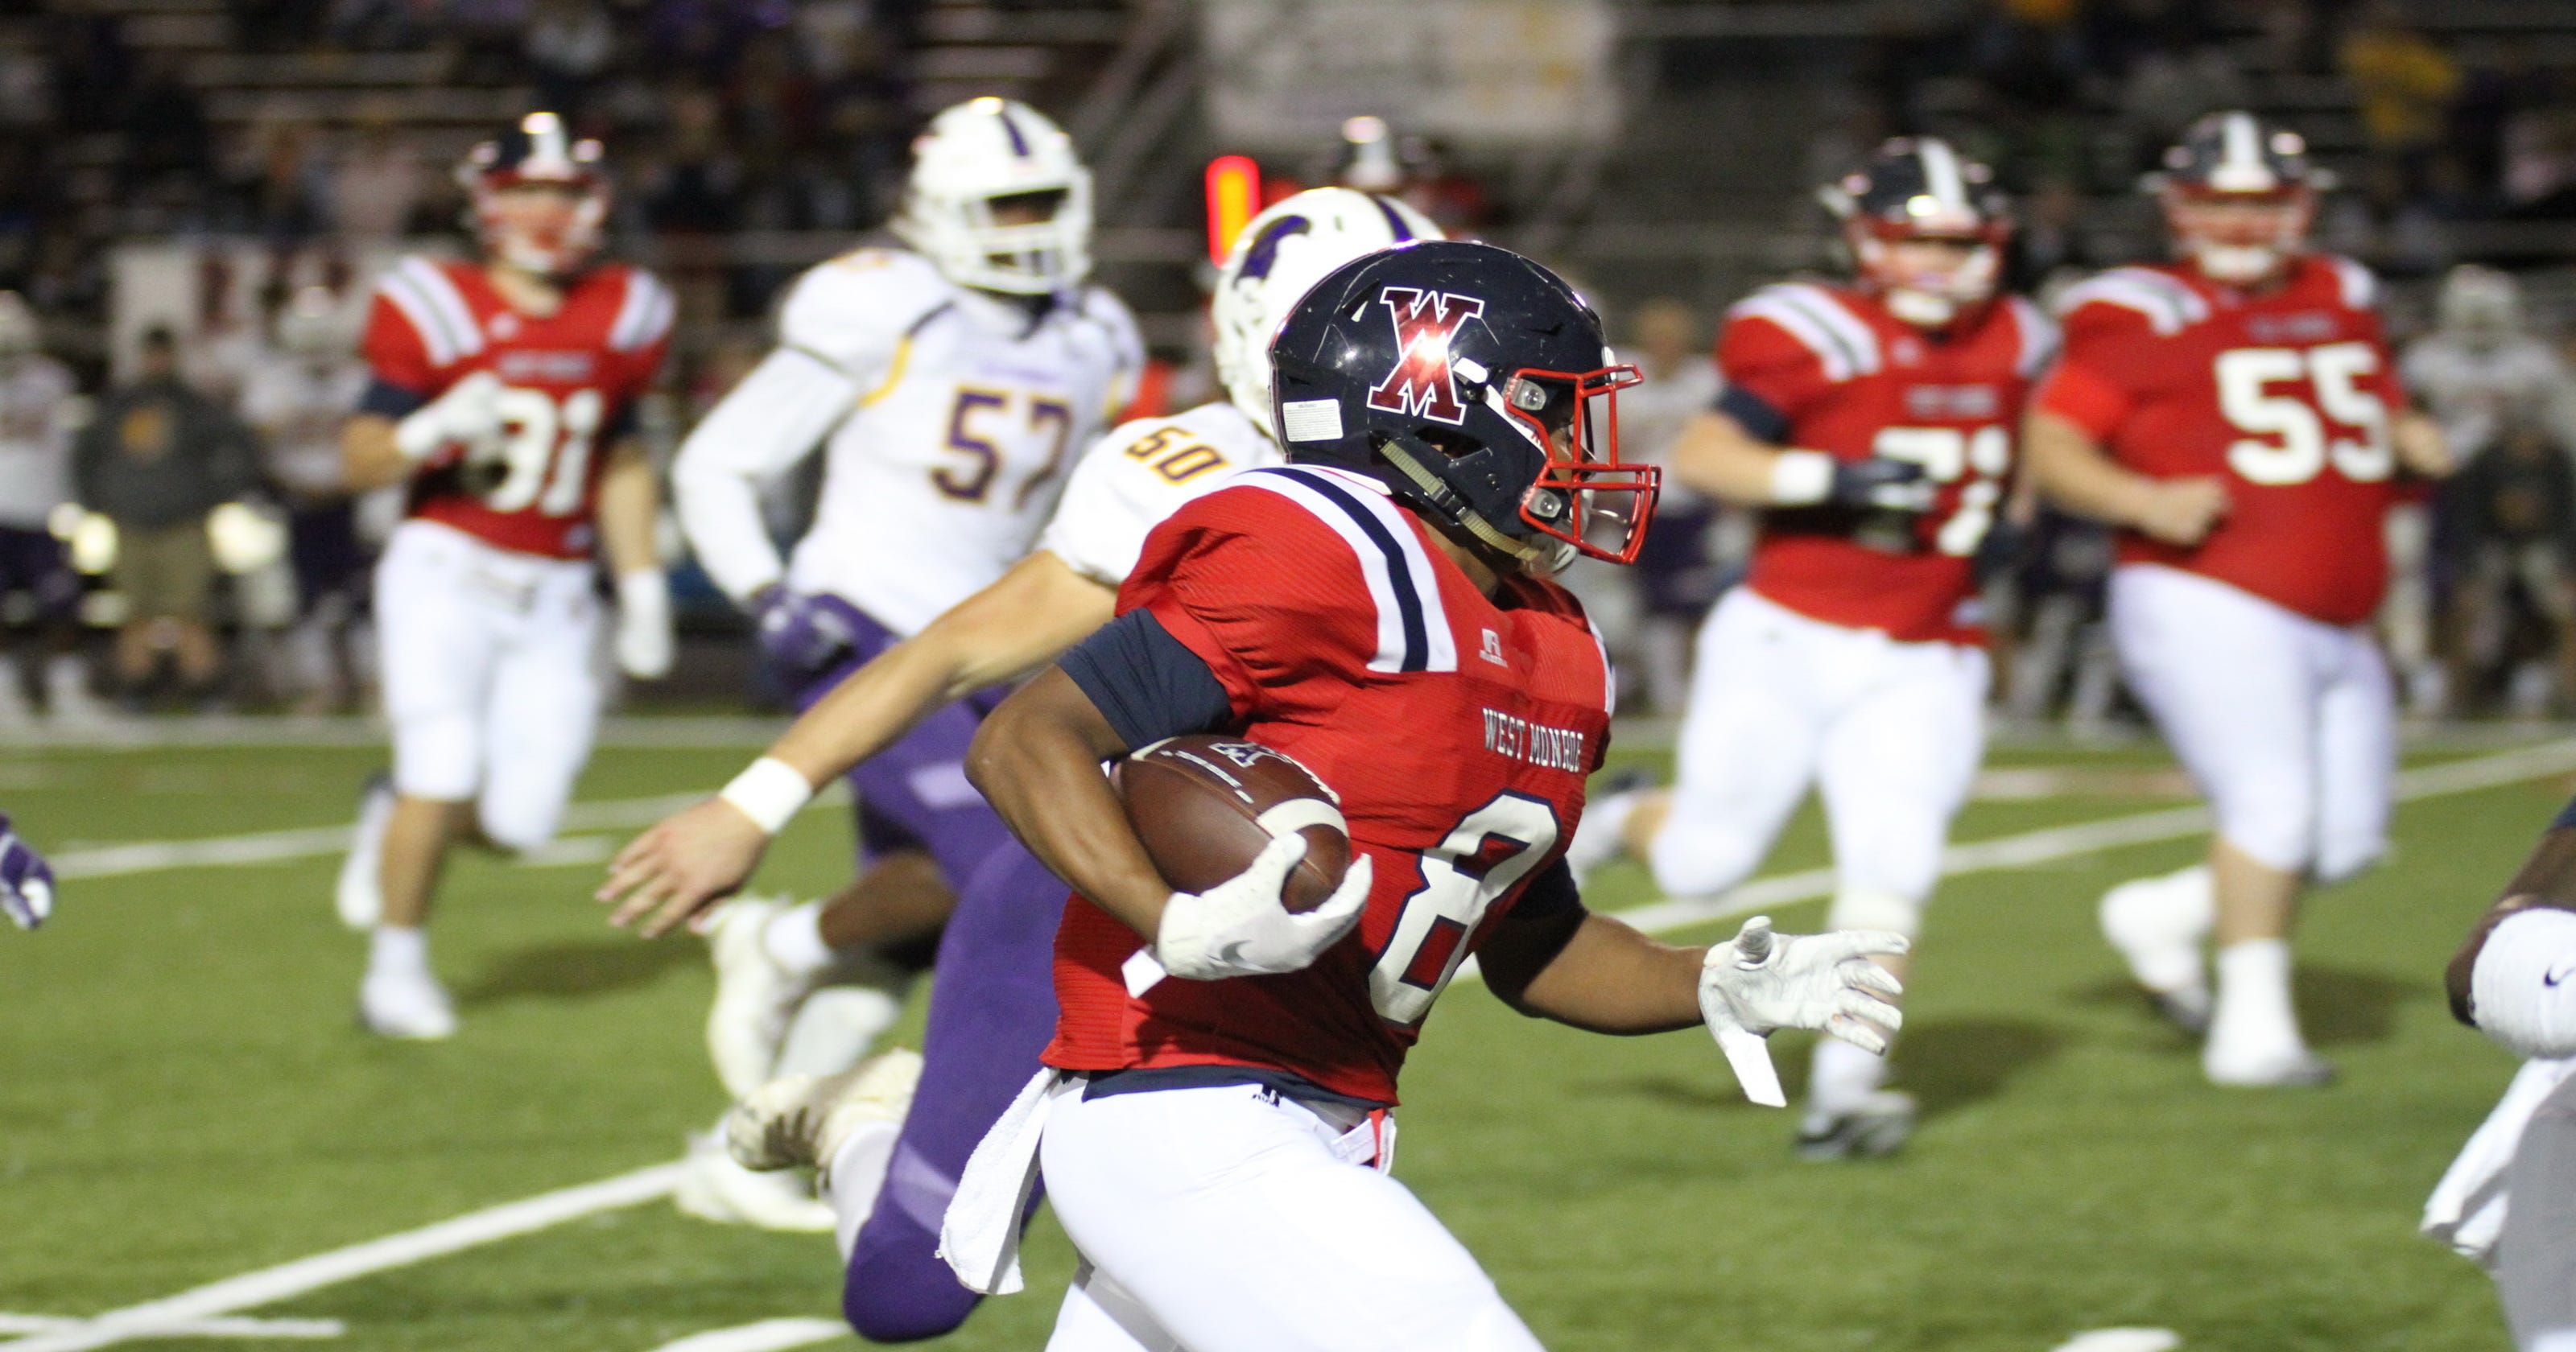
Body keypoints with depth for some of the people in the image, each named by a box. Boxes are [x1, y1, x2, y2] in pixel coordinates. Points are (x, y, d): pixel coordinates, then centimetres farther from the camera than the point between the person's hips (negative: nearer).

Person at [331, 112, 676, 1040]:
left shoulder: (619, 319, 6)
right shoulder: (440, 314, -7)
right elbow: (359, 462, -4)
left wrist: (643, 589, 15)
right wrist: (432, 431, -23)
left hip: (552, 597, 4)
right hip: (446, 571, -4)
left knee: (518, 820, -5)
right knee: (446, 771, -17)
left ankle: (401, 816, 29)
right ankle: (396, 969, 5)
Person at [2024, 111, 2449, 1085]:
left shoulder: (2341, 303, 16)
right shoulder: (2147, 320, -4)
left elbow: (2379, 408, 32)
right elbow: (2051, 440, -7)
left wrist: (2408, 436, 8)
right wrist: (2145, 500, -23)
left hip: (2336, 629, 7)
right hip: (2210, 609, -7)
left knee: (2347, 839, 4)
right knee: (2275, 803, -17)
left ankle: (2162, 916, 22)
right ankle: (2252, 1027, -6)